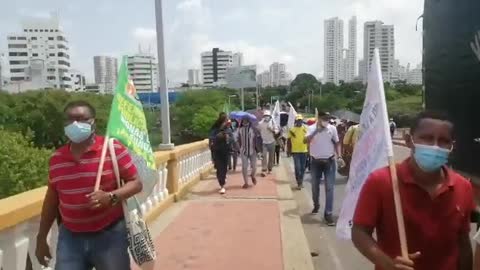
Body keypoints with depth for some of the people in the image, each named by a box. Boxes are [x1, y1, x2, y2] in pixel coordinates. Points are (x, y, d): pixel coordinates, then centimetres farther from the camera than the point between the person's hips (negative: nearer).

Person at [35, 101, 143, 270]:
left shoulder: (113, 148, -10)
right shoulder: (56, 158, 4)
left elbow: (136, 184, -6)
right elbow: (52, 199, 14)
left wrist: (110, 197, -24)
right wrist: (41, 238, 17)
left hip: (109, 235, -3)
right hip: (70, 237, 3)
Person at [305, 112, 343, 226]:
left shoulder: (332, 128, -1)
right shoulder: (312, 128, -4)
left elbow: (337, 143, 7)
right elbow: (306, 141, -19)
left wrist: (339, 156, -5)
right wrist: (316, 130, -25)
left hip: (329, 161, 0)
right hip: (316, 162, 0)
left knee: (329, 188, -5)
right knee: (315, 186, 13)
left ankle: (328, 213, -1)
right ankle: (316, 205, 38)